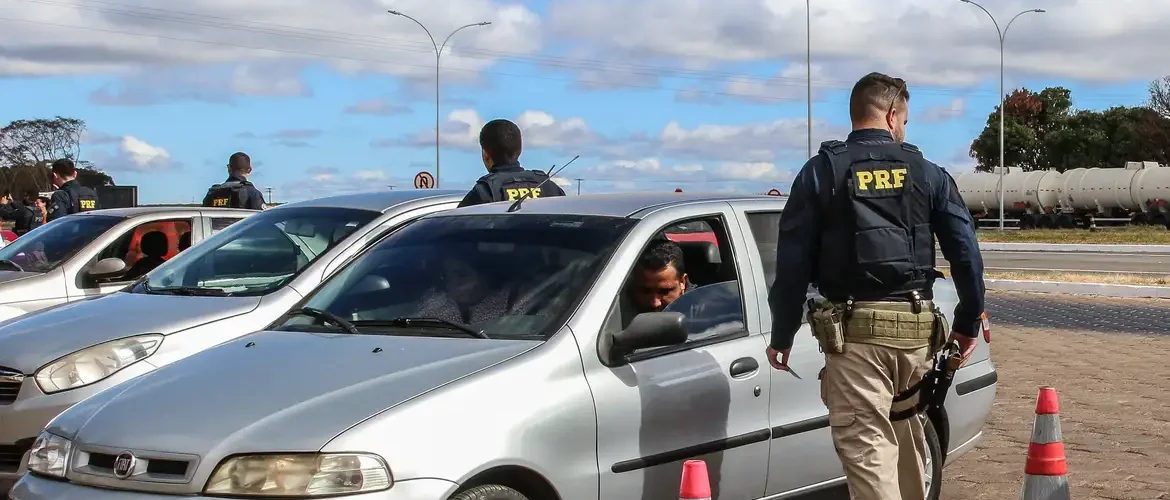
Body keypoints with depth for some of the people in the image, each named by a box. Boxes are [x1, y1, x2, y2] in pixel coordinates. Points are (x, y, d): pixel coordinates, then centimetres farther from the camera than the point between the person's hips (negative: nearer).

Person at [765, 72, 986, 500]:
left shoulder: (821, 172, 2)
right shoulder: (927, 173, 8)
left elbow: (793, 261, -2)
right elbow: (966, 252, 4)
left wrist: (781, 336, 5)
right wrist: (968, 323, 15)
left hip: (854, 329, -3)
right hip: (915, 326, 3)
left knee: (866, 448, -6)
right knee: (908, 439, 22)